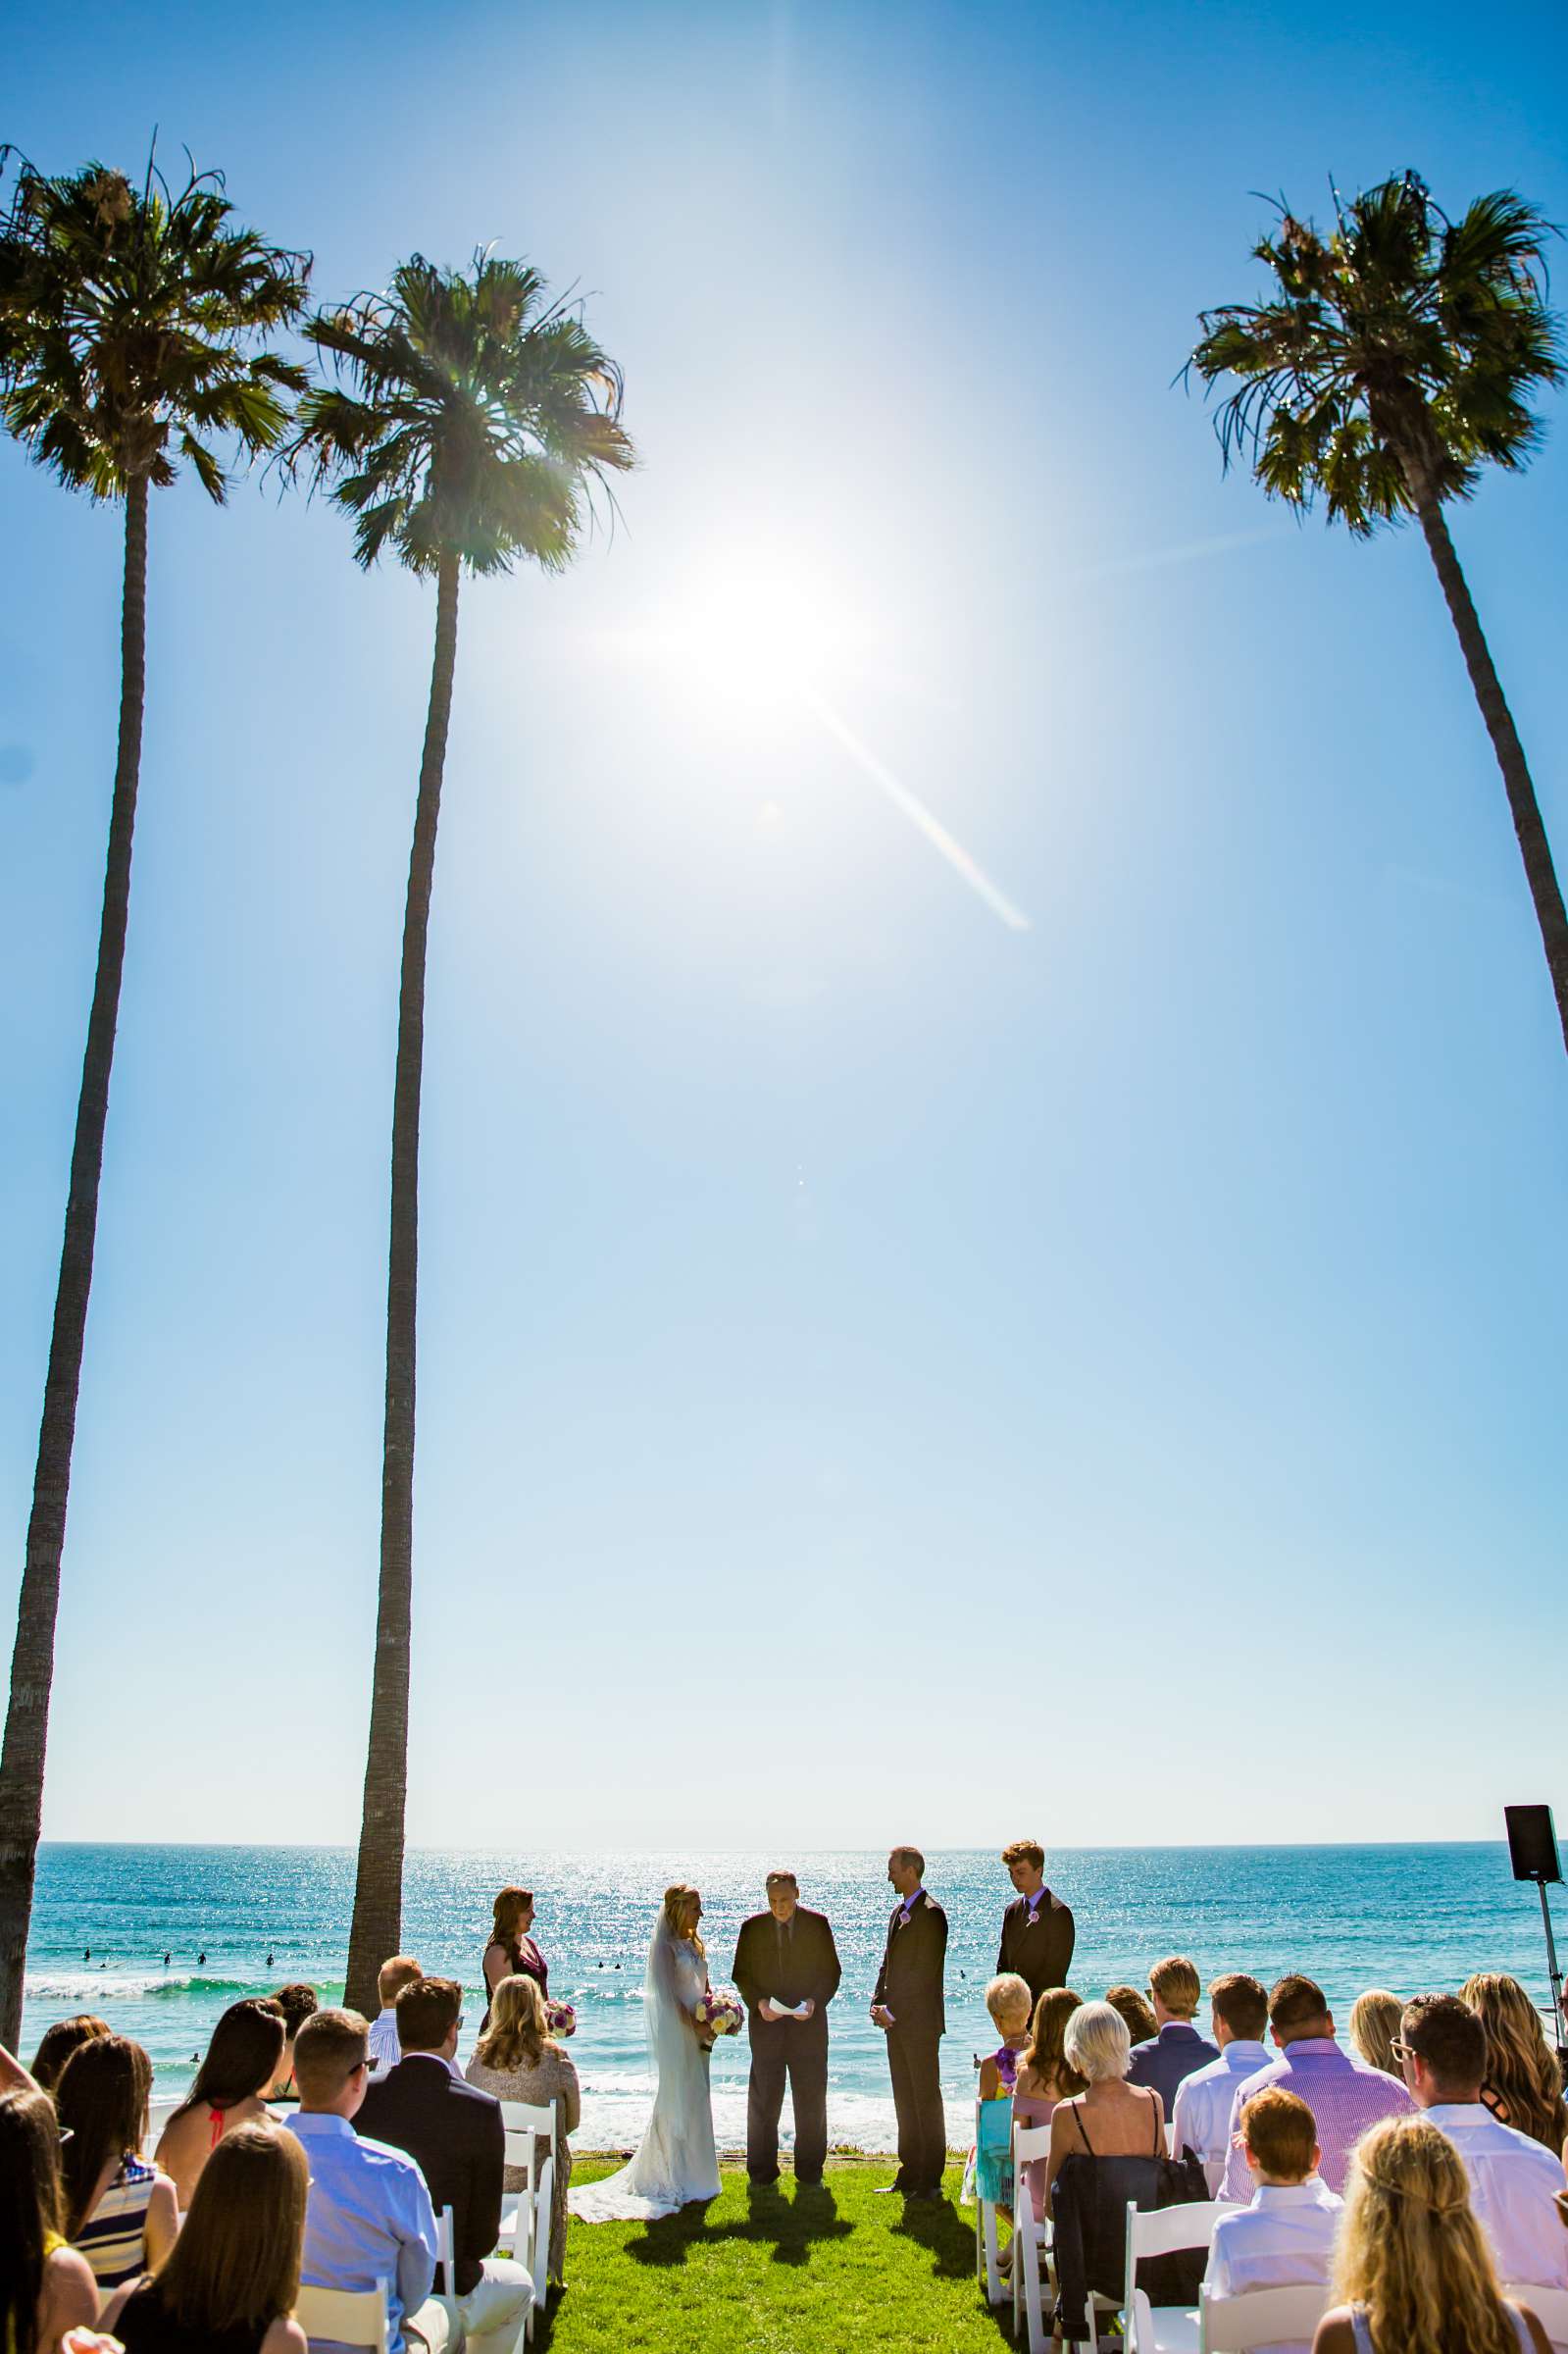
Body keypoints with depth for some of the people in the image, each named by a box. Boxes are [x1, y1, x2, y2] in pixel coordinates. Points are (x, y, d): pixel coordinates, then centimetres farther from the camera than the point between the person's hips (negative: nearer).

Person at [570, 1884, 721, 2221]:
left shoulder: (694, 1943, 13)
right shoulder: (665, 1945, -12)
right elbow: (667, 1994, -17)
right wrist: (695, 2026, -17)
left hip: (697, 2030, 8)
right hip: (675, 2029, -8)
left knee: (696, 2101, 13)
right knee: (675, 2100, -3)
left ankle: (693, 2173, 23)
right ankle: (675, 2179, 6)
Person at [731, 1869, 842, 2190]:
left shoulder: (818, 1924, -1)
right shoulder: (752, 1927, 0)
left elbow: (831, 1971, 2)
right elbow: (741, 1974, 4)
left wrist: (815, 2001, -14)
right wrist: (758, 2002, -13)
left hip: (809, 2022, 0)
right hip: (766, 2021, 0)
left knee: (811, 2098, 5)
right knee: (763, 2099, 4)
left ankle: (809, 2171, 17)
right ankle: (762, 2170, 16)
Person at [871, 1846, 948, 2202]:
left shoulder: (930, 1914, -15)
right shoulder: (899, 1912, 14)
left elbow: (923, 1972, -18)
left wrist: (893, 2012, -16)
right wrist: (878, 2004, 5)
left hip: (919, 2023, -9)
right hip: (896, 2022, 9)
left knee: (926, 2100, -1)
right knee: (905, 2100, 14)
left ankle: (930, 2181, 7)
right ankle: (909, 2174, 22)